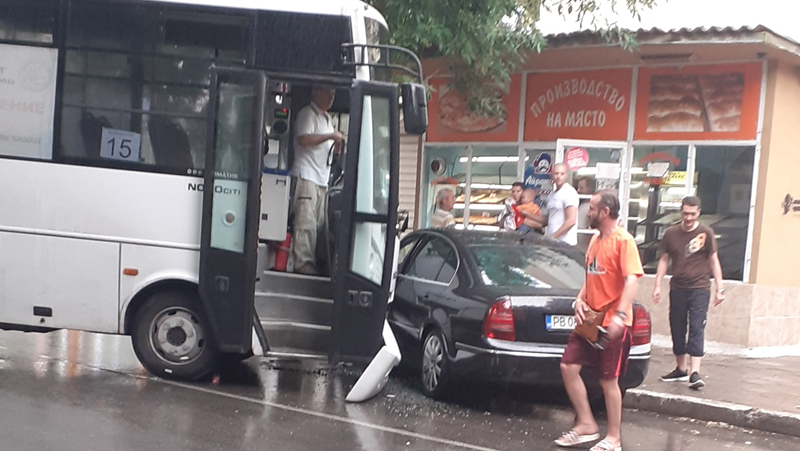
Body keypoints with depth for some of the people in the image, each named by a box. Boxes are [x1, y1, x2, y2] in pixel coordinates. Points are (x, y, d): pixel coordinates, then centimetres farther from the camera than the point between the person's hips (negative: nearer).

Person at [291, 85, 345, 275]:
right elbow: (304, 139, -17)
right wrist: (331, 136, -14)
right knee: (306, 222, -13)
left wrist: (337, 145, 13)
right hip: (306, 175, -9)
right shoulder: (307, 114, -3)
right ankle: (303, 262, -15)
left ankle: (310, 261, 3)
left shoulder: (326, 118, 25)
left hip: (322, 178, 9)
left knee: (318, 222, 2)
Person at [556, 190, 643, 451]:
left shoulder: (623, 240, -14)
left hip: (612, 323, -8)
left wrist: (619, 315, -32)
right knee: (569, 367, 4)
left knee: (608, 380, 0)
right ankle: (587, 425, 16)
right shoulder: (595, 240, 13)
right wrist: (580, 300, 3)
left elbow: (632, 280, -23)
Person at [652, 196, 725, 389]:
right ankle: (681, 369, 23)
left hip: (700, 288, -3)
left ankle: (695, 373, -15)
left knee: (697, 329, -10)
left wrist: (720, 288, -1)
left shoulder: (706, 233, -2)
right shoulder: (671, 233, 5)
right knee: (677, 329, 8)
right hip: (677, 288, 3)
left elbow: (714, 261, 3)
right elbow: (664, 260, 11)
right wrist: (657, 285, 5)